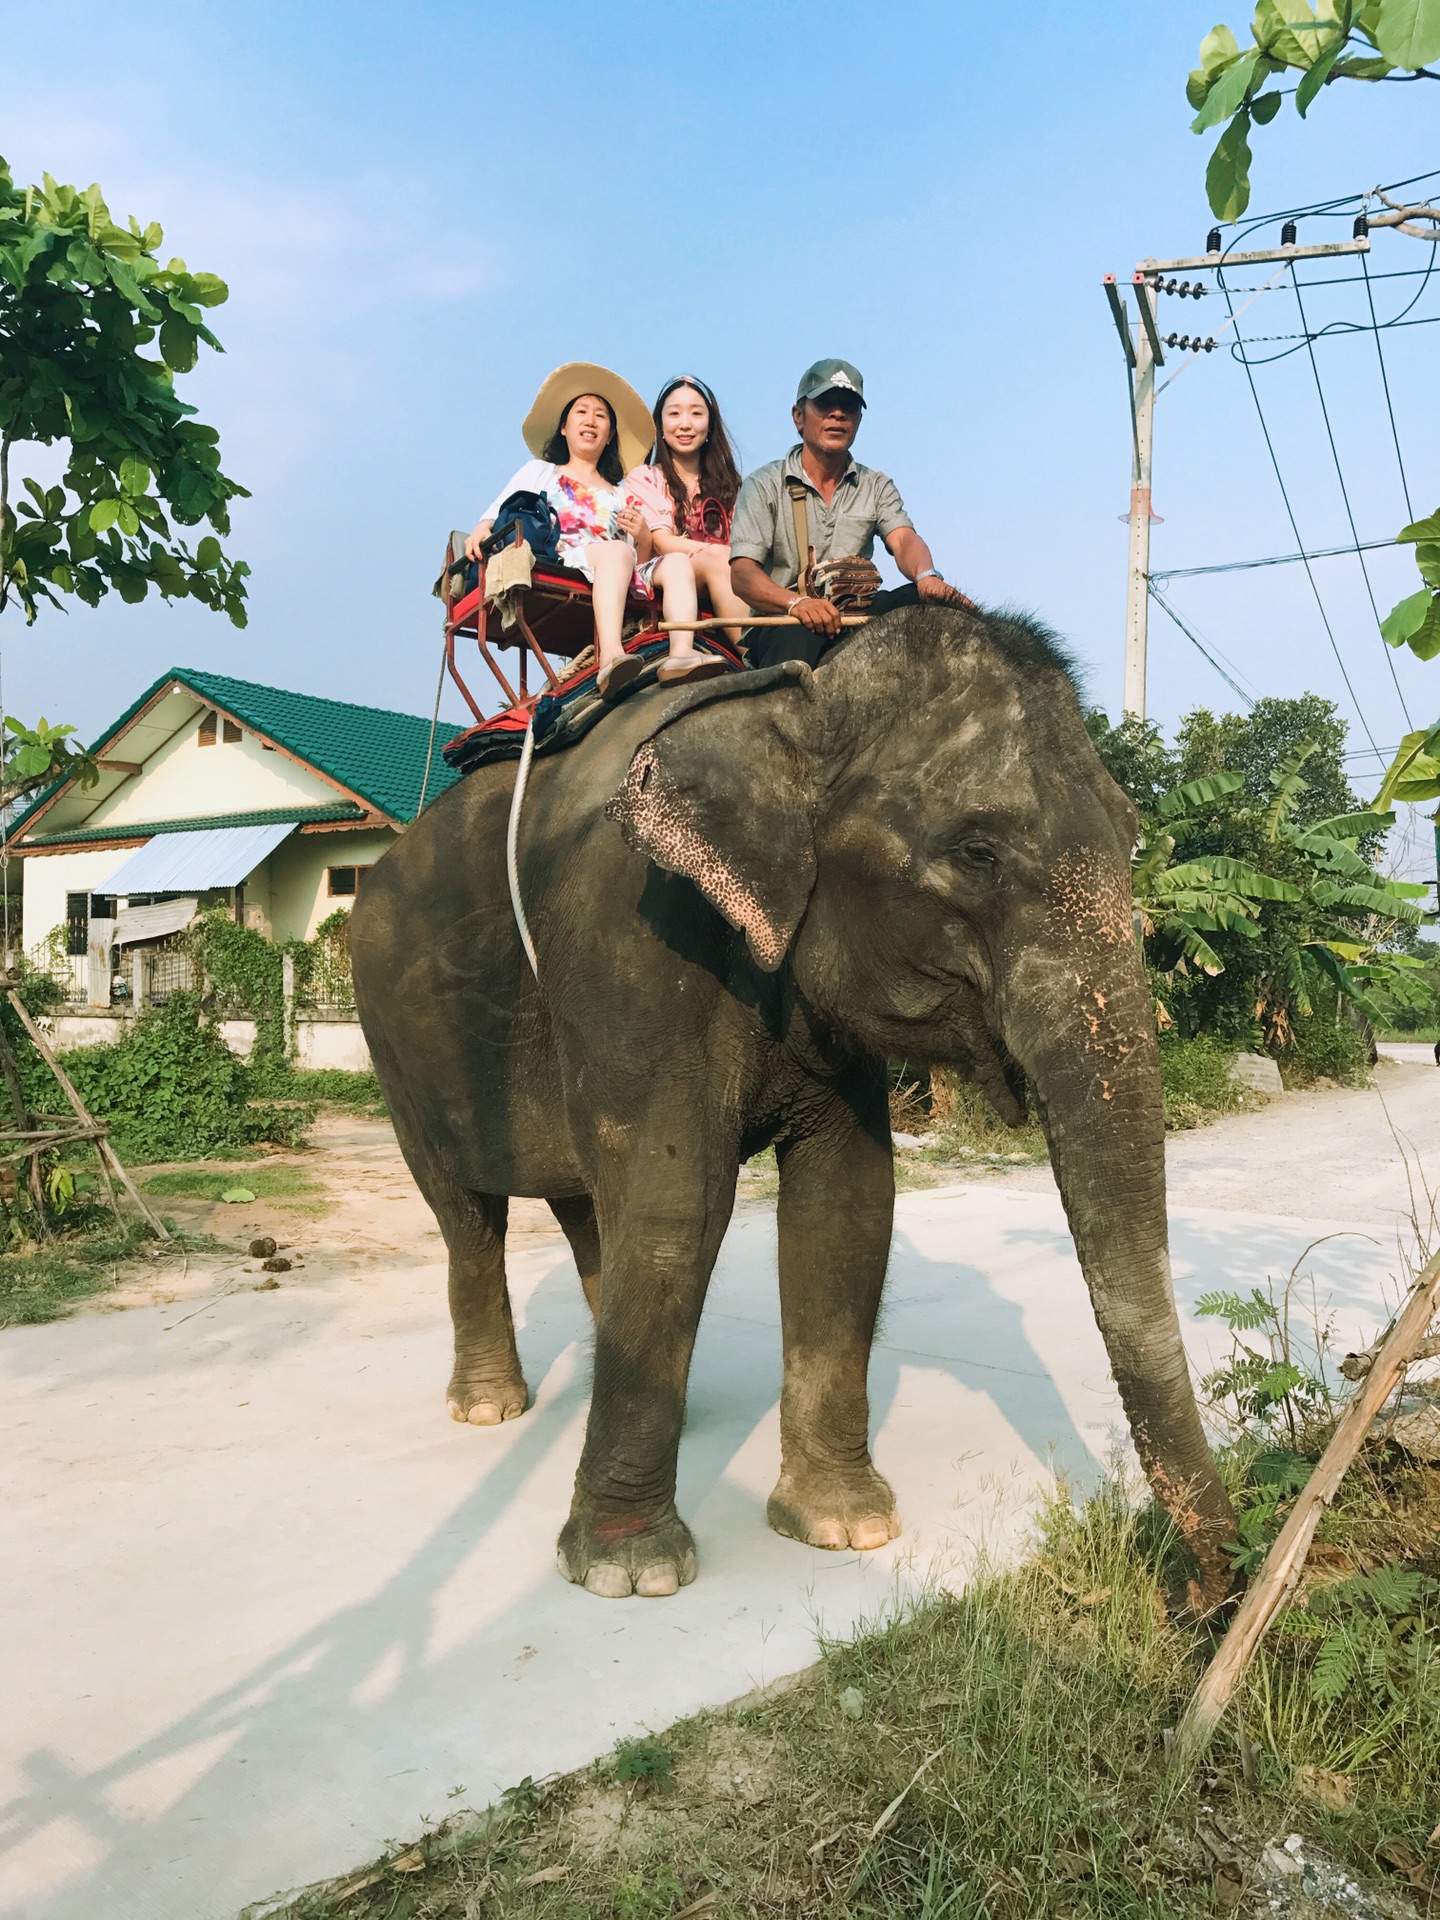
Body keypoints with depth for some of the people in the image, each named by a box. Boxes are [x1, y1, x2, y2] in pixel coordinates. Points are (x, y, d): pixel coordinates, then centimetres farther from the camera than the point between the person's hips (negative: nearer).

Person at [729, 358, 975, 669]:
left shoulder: (877, 486, 18)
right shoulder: (764, 485, 6)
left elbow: (903, 540, -2)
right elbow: (742, 573, -8)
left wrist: (927, 576, -28)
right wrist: (797, 602, -30)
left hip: (858, 619, 4)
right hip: (782, 623, -4)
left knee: (929, 600, -24)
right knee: (797, 641, -41)